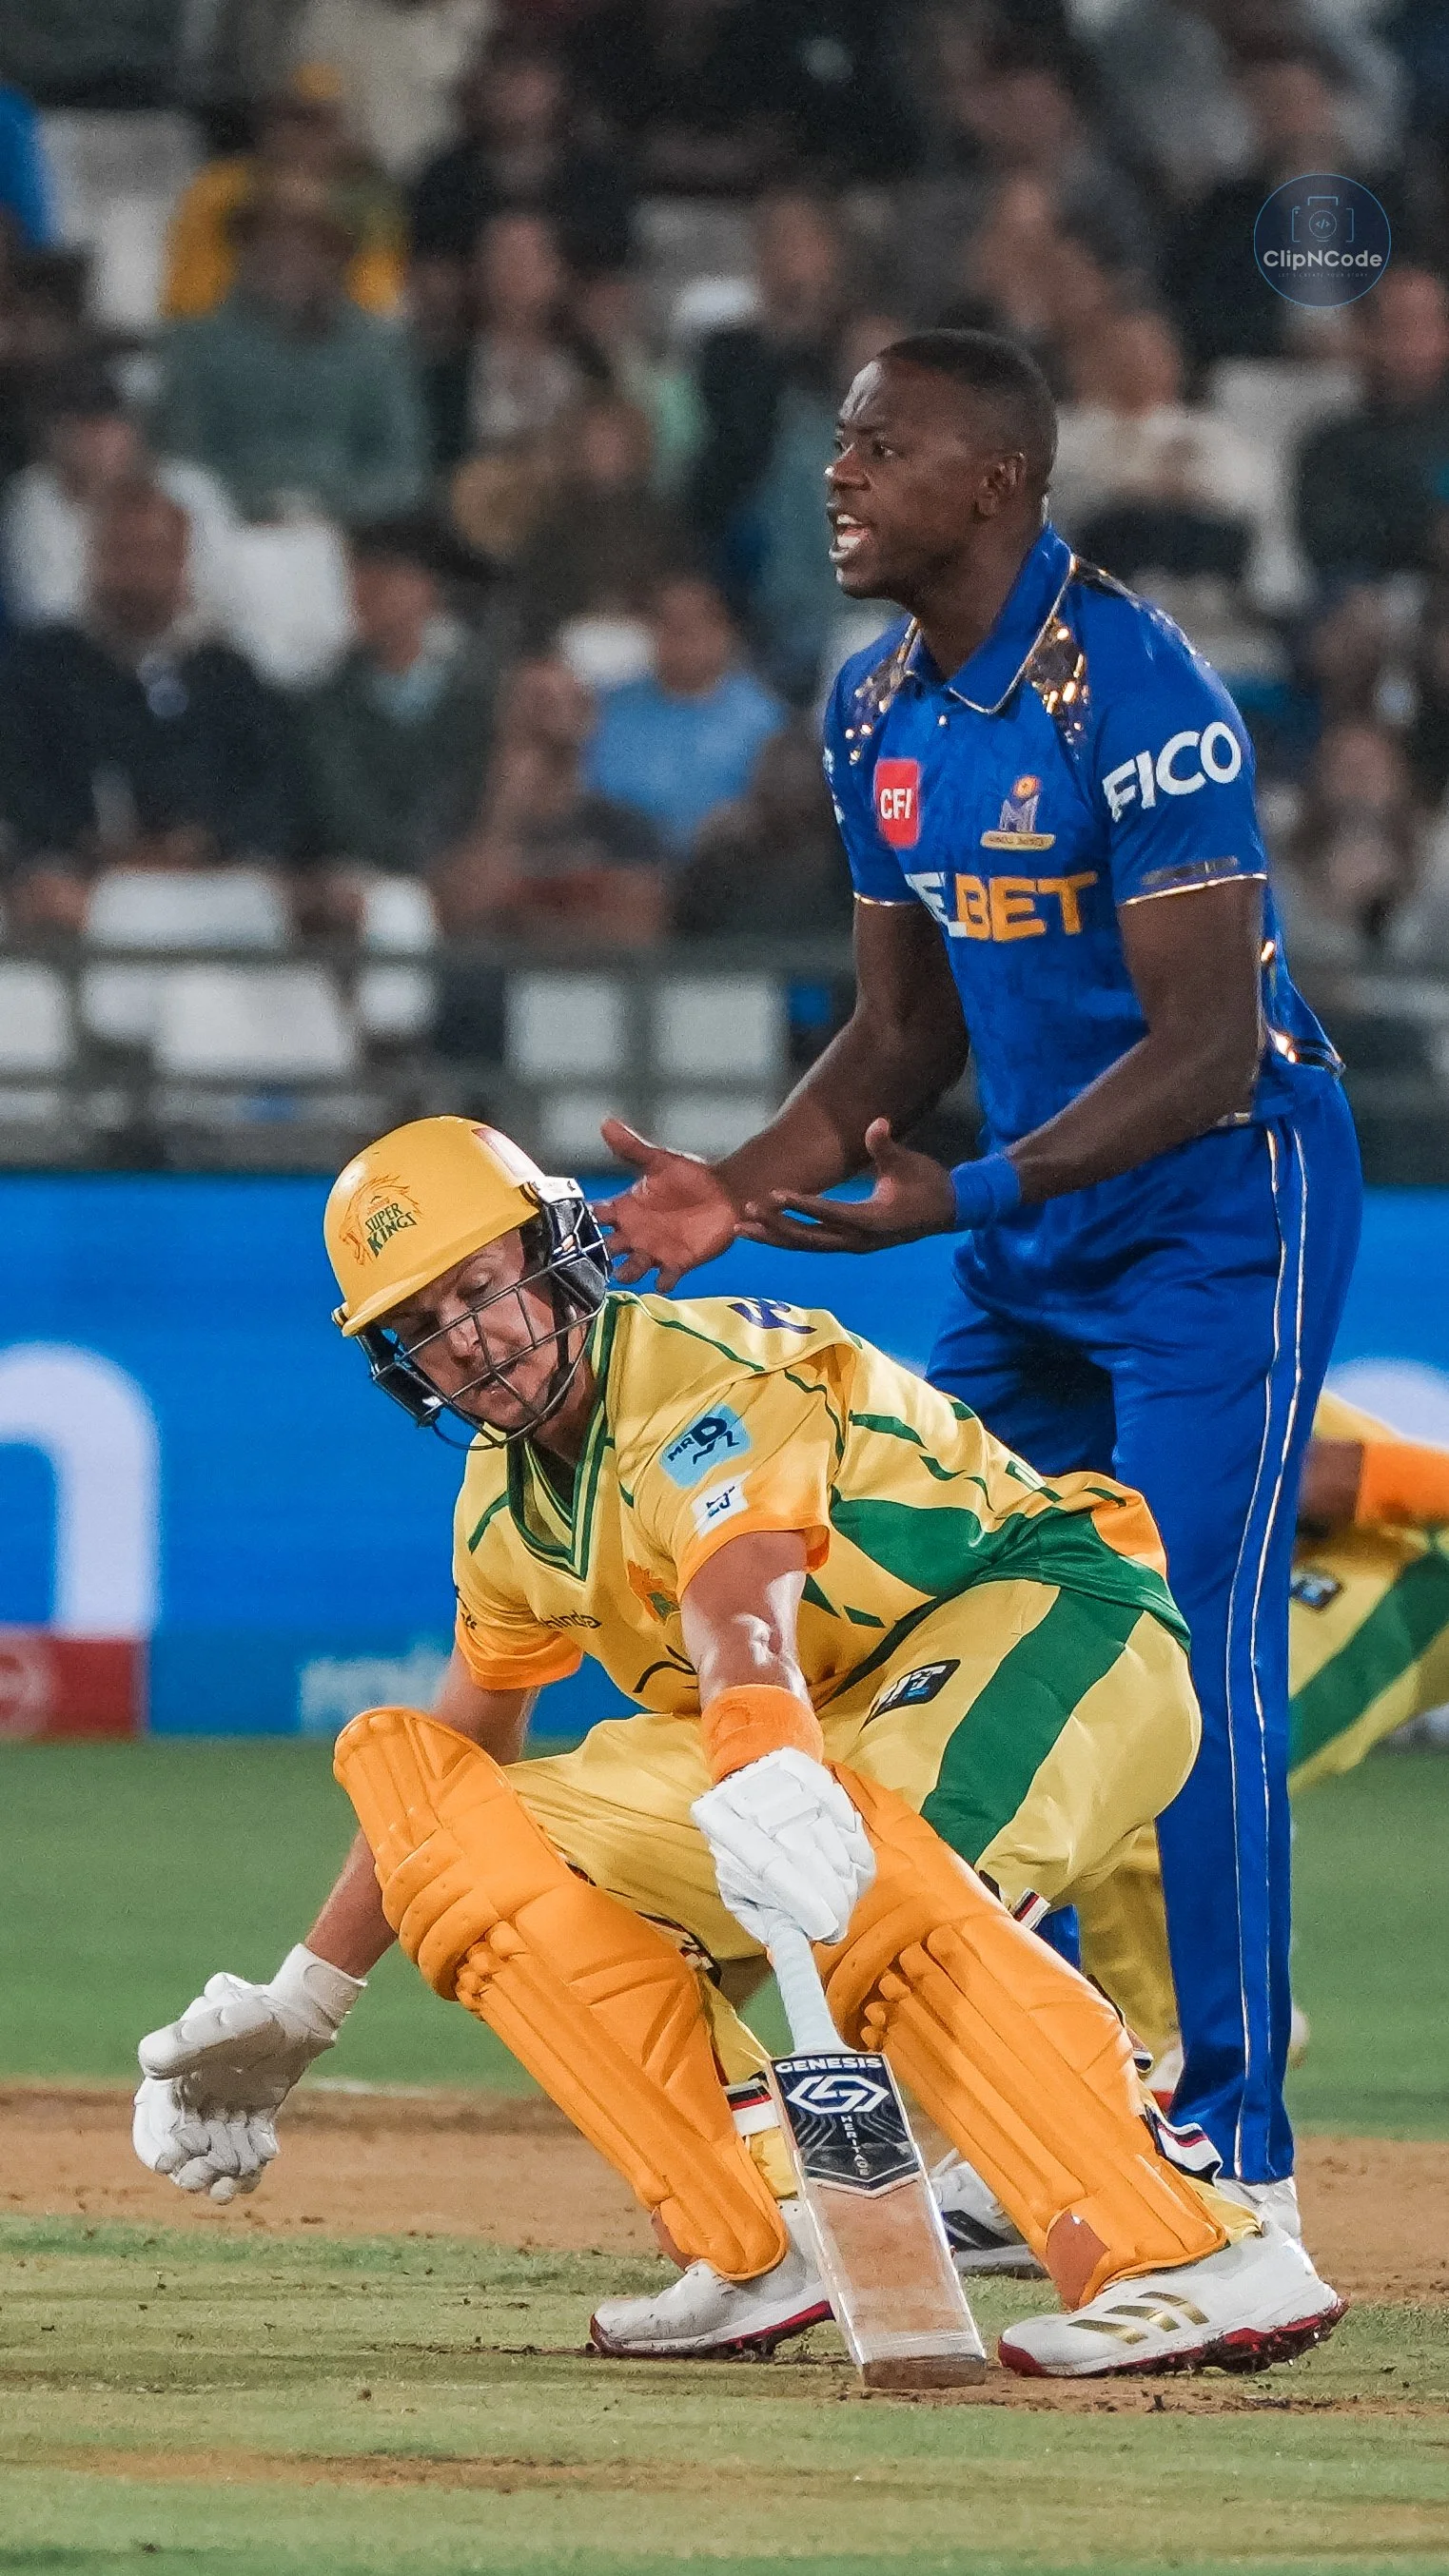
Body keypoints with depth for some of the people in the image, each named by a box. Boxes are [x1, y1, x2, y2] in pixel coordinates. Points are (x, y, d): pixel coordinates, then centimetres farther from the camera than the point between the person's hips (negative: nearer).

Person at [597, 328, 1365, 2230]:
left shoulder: (1136, 698, -22)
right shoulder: (879, 713, 4)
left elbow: (1206, 1049, -26)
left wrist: (967, 1199, -35)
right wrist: (743, 1189, -4)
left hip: (1224, 1204, -9)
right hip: (1035, 1236, 9)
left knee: (1183, 1656, -12)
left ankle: (1238, 2162, -7)